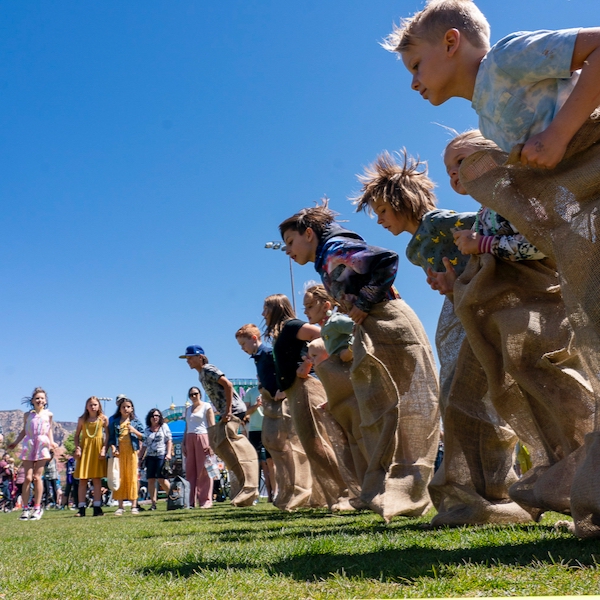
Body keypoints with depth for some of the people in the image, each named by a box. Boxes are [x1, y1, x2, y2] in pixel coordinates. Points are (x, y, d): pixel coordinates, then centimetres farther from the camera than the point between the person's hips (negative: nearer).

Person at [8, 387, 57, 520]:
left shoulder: (48, 414, 8)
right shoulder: (27, 415, 10)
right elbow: (24, 431, 18)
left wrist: (51, 441, 2)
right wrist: (15, 442, 14)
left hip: (42, 446, -1)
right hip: (28, 446, 1)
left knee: (37, 477, -4)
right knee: (28, 477, -4)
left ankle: (37, 508, 2)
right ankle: (25, 508, 1)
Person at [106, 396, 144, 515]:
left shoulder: (135, 421, 8)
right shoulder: (114, 421, 10)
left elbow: (143, 437, 6)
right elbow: (111, 437, 8)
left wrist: (134, 431, -11)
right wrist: (113, 447, -8)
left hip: (131, 452, -1)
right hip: (119, 452, 1)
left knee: (132, 478, 0)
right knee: (119, 478, 1)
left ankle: (134, 505, 3)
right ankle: (120, 506, 5)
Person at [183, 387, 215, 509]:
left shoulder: (206, 406, 3)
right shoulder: (188, 409, 19)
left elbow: (212, 426, -3)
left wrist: (211, 443, -13)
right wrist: (184, 444, 12)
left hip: (202, 438, -5)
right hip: (190, 439, 5)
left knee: (203, 471, -7)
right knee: (190, 471, 1)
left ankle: (206, 500, -4)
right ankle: (192, 501, 3)